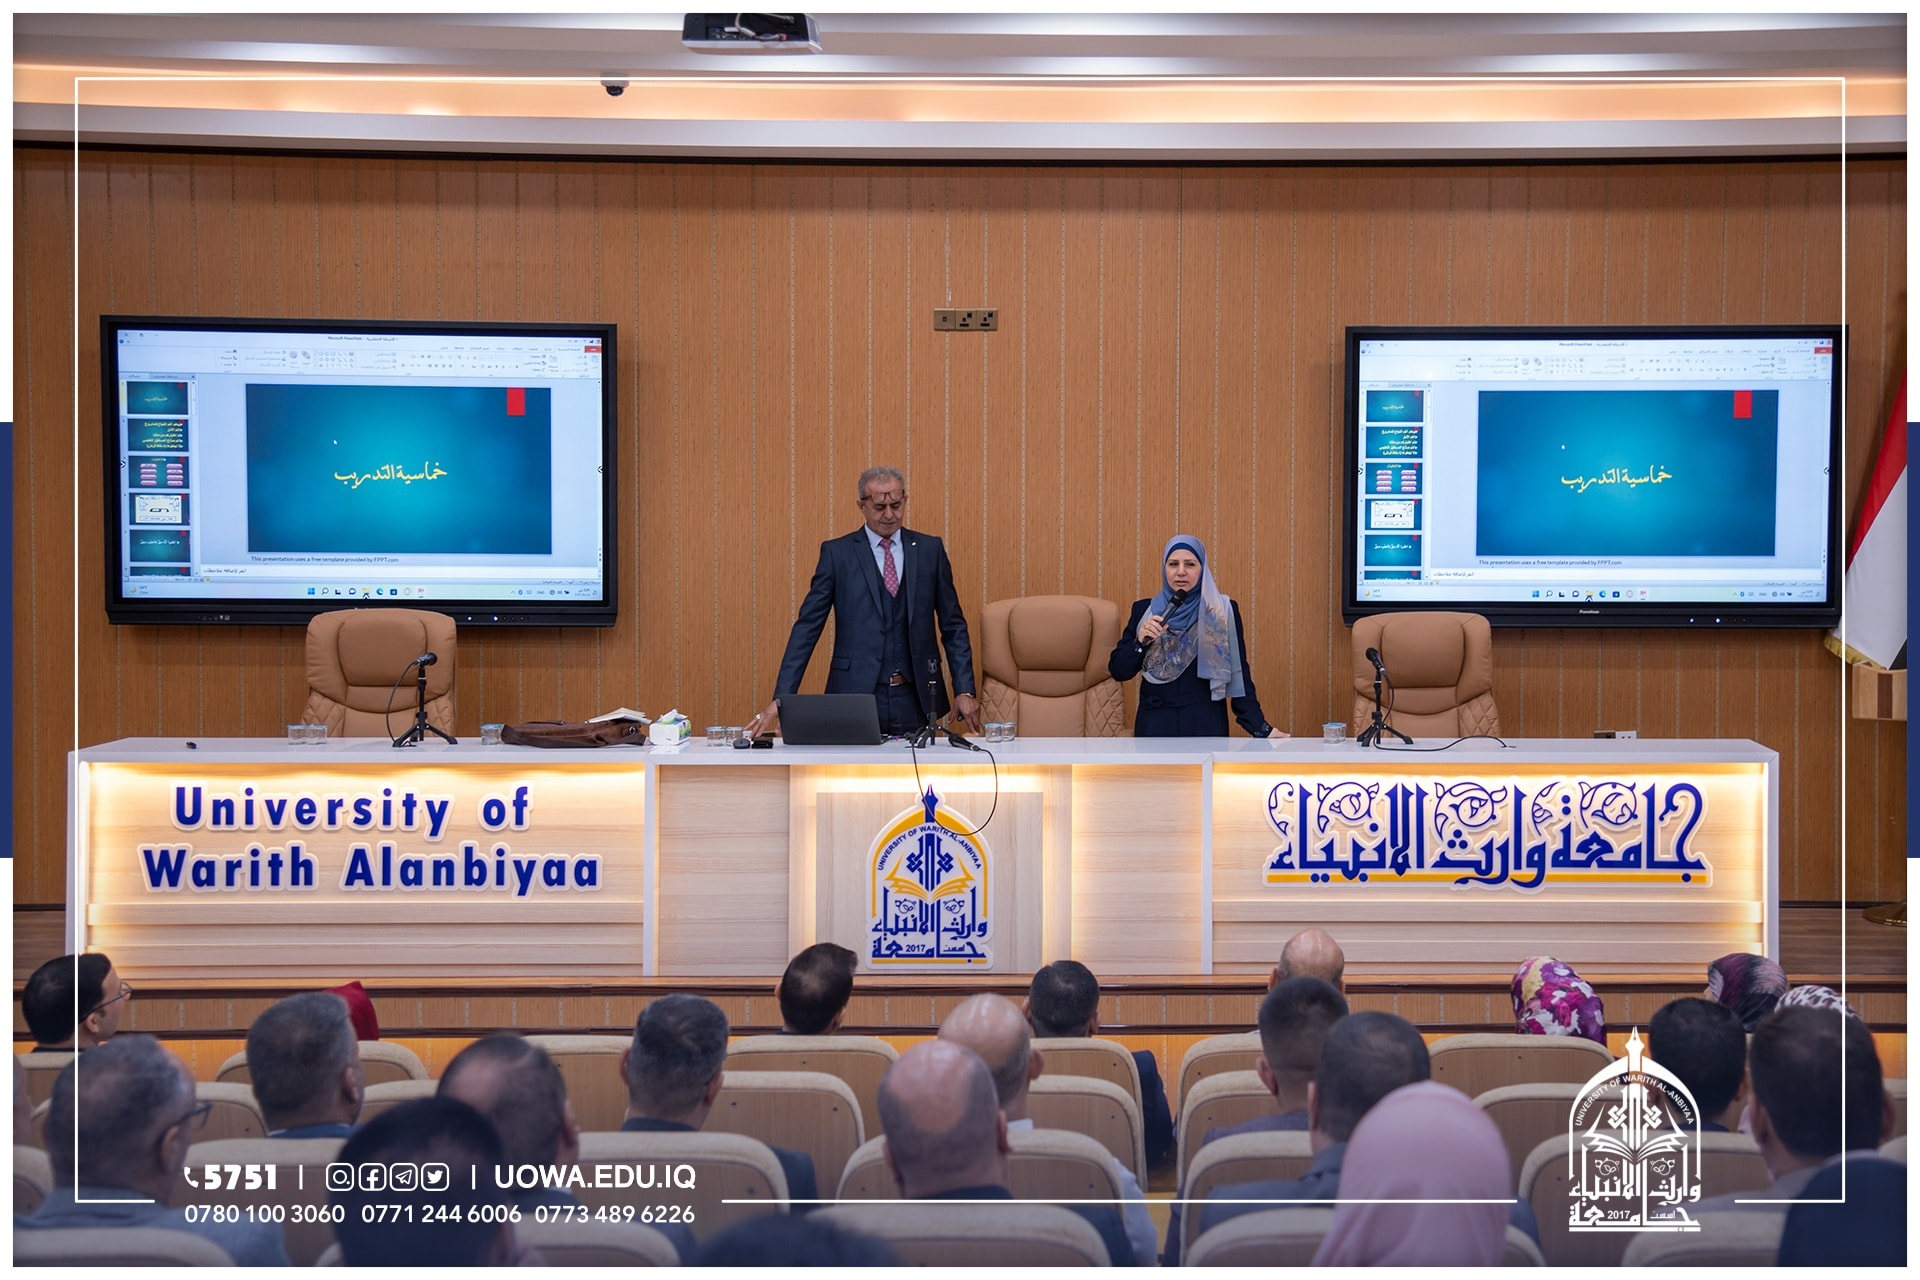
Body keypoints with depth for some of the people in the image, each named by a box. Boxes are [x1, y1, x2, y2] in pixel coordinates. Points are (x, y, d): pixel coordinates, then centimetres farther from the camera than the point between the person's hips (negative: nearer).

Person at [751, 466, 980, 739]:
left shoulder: (930, 550, 8)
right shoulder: (837, 553, 2)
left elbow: (953, 626, 10)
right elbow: (808, 626, -1)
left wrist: (964, 691, 2)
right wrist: (782, 698, -9)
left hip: (915, 699, 1)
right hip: (856, 695, -1)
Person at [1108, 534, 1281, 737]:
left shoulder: (1223, 612, -1)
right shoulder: (1144, 610, 4)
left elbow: (1239, 674, -3)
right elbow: (1118, 671, 3)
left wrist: (1261, 728, -11)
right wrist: (1140, 642, -15)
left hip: (1206, 725, -1)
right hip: (1156, 725, 2)